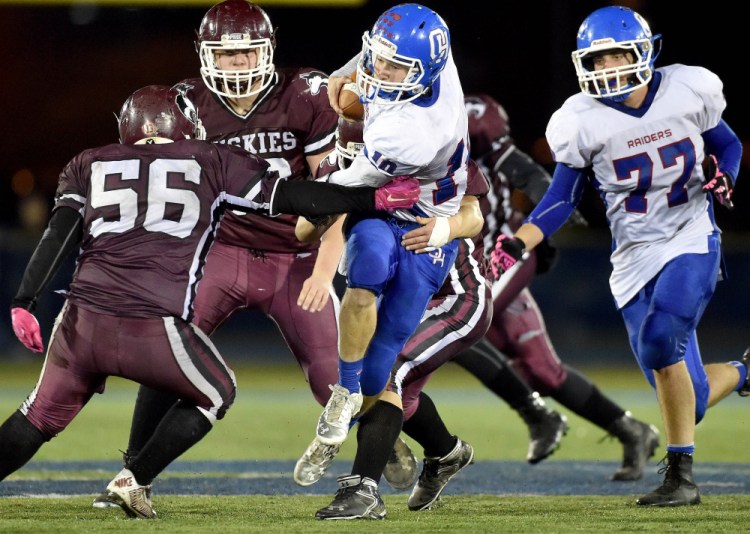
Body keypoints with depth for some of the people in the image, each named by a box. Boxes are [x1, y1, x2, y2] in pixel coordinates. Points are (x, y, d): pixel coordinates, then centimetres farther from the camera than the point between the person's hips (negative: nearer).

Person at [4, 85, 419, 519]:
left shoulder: (90, 166, 20)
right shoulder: (210, 163, 14)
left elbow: (59, 235, 7)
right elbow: (289, 197, 12)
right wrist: (373, 199, 17)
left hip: (83, 320, 3)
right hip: (154, 330, -3)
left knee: (42, 415, 23)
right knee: (215, 394, 24)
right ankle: (135, 481, 17)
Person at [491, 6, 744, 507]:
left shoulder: (689, 91, -6)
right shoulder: (583, 122, -7)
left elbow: (727, 144, 12)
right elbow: (563, 197, 1)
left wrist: (722, 175, -10)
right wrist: (518, 245, -13)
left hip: (692, 241, -2)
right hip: (634, 259, 2)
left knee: (660, 340, -30)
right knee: (689, 402, 0)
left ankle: (681, 475, -18)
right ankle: (743, 373, 37)